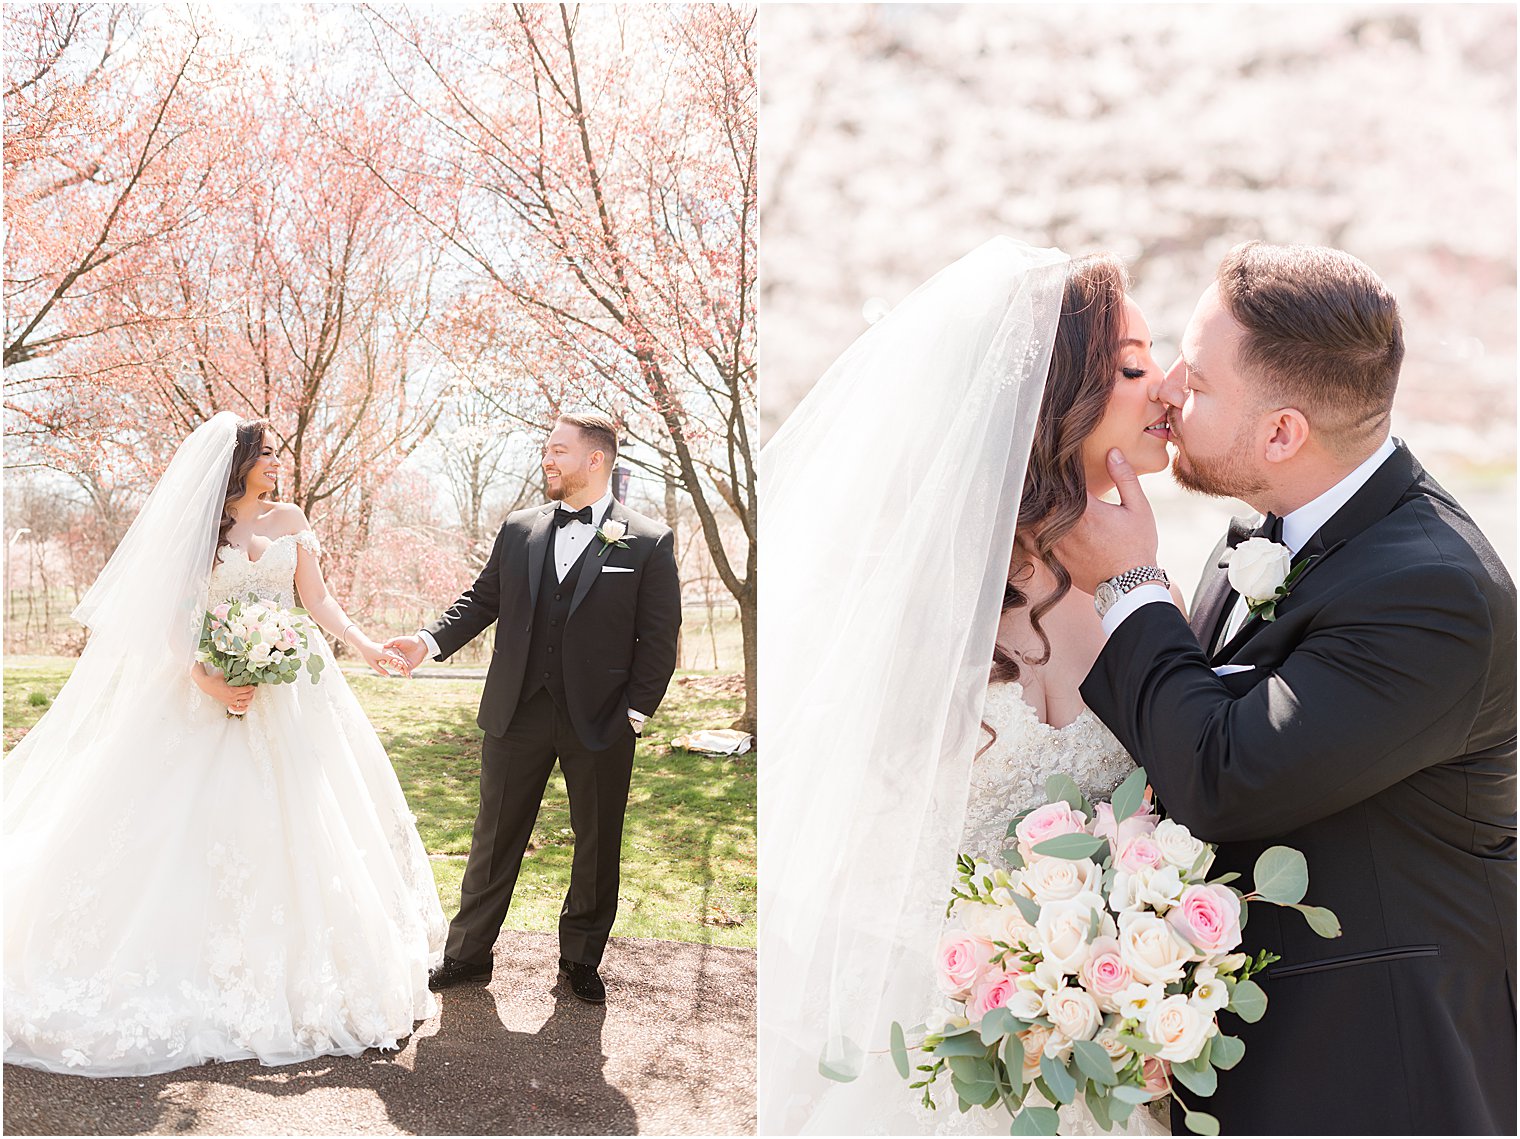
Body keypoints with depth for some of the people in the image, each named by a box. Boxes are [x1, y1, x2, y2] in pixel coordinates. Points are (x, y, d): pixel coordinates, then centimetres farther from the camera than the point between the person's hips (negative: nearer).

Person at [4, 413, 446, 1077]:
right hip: (212, 688, -2)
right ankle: (207, 971, 8)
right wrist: (205, 681, -17)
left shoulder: (289, 522, 8)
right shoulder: (197, 526, 2)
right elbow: (171, 618, -2)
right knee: (202, 820, -3)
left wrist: (367, 647, -11)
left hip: (290, 693, 2)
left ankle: (294, 968, 12)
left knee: (291, 821, 1)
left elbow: (317, 601, 4)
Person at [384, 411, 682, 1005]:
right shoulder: (519, 529, 6)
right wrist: (431, 640, -6)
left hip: (600, 720, -2)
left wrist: (637, 710, -9)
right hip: (518, 712, 3)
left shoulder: (649, 542, -5)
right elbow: (482, 599, 10)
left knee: (598, 846, 11)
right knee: (495, 838, 12)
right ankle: (467, 954, 30)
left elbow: (659, 637, -5)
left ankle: (581, 960, 31)